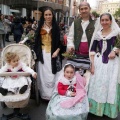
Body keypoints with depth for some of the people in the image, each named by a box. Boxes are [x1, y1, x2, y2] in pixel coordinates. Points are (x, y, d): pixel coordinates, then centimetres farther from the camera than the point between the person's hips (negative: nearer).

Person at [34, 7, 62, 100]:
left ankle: (53, 95, 12)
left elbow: (60, 42, 3)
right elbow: (37, 42, 6)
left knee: (52, 75, -1)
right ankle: (45, 94, 16)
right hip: (43, 54, 1)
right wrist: (36, 53, -3)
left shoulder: (56, 27, 3)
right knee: (43, 75, 3)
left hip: (52, 54, -1)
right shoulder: (40, 27, 6)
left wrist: (57, 51, -11)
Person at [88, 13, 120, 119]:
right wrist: (92, 64, -3)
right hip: (99, 62, 3)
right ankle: (97, 108, 24)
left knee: (111, 86, 5)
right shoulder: (97, 34, 6)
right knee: (97, 85, 8)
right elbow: (92, 50, 5)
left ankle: (109, 110, 22)